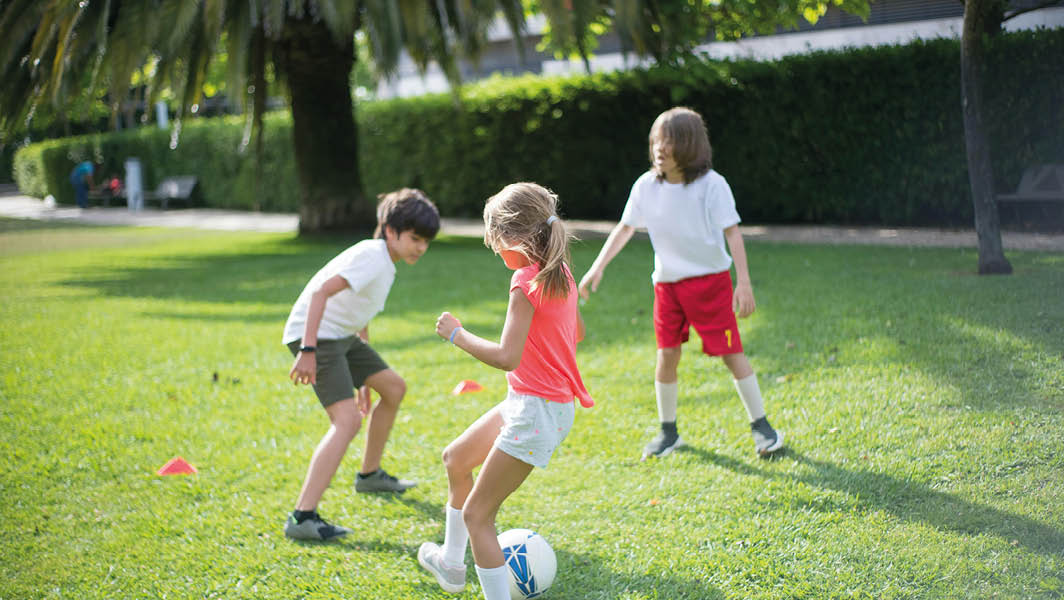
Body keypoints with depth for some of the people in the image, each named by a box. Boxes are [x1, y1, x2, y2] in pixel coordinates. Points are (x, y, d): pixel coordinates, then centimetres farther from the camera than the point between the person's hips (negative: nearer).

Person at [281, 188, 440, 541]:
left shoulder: (385, 264, 15)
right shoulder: (372, 257, -17)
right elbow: (321, 291, -29)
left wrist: (364, 378, 27)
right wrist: (308, 350, -35)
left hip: (343, 336, 10)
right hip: (315, 335, -10)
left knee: (394, 388, 20)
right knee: (348, 419, -23)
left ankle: (370, 475, 38)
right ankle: (303, 517, -30)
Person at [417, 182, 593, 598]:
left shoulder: (527, 281, -22)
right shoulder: (561, 274, 5)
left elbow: (507, 357, -29)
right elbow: (577, 332, 21)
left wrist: (457, 334, -18)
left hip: (537, 412, -10)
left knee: (476, 514, -5)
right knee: (456, 458, 26)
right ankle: (451, 564, 41)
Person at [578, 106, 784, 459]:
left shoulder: (711, 185, -13)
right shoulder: (646, 186, -2)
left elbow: (732, 233, -13)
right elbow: (625, 229, 10)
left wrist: (744, 281, -20)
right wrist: (598, 268, 4)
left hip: (710, 280, -4)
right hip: (667, 283, 4)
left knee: (731, 353, -4)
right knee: (667, 354, 4)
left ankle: (761, 426, 8)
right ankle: (668, 431, 19)